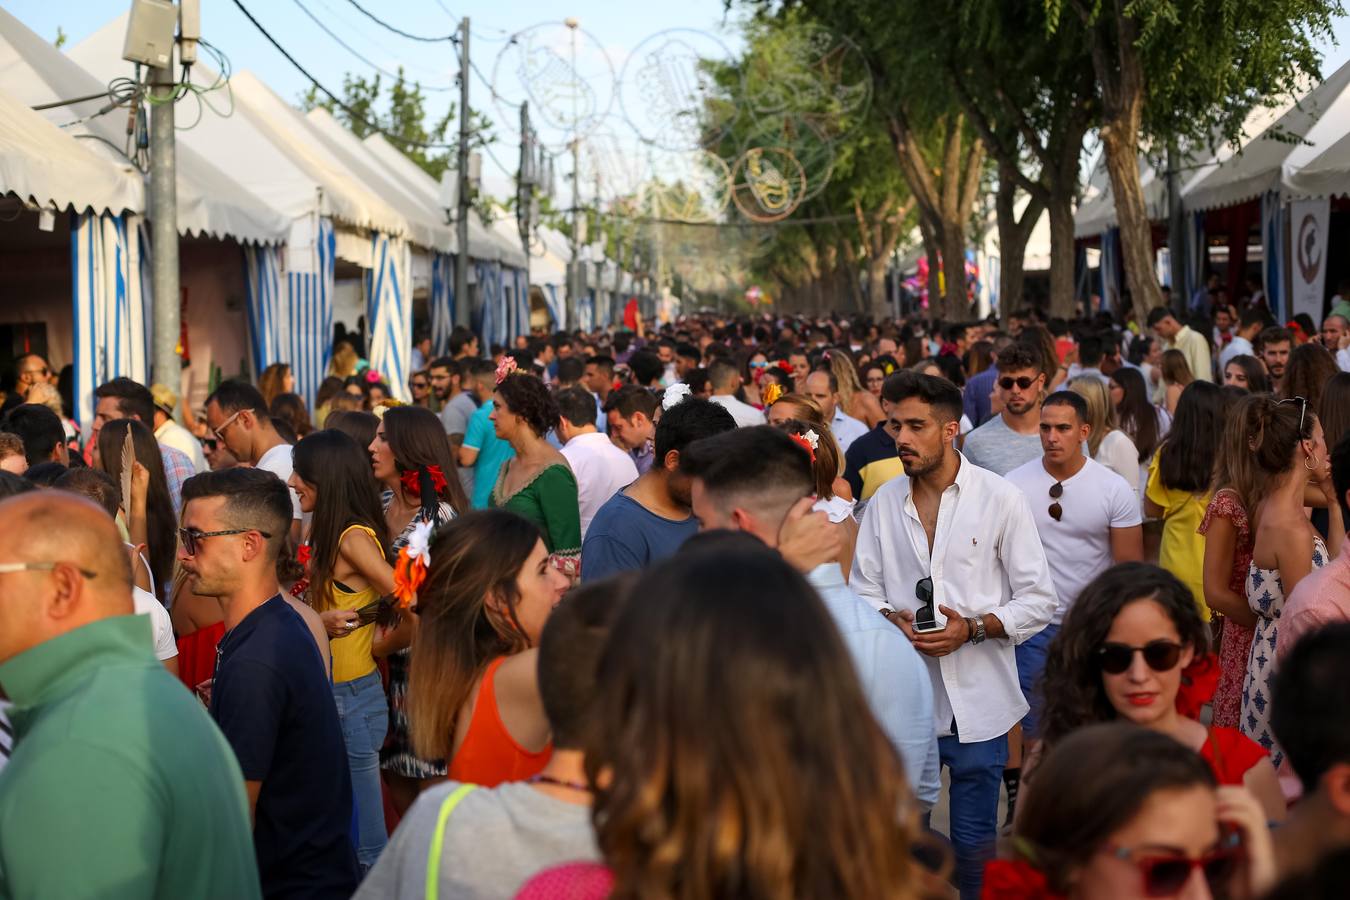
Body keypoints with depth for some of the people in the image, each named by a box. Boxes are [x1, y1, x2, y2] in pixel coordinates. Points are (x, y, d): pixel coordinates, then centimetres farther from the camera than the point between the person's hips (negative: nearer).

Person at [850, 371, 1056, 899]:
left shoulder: (1000, 499, -5)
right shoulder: (883, 502, 6)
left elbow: (1039, 601, -4)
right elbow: (862, 590, 10)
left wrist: (974, 627, -18)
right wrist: (890, 618, -11)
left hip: (976, 702, -3)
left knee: (974, 845, 5)